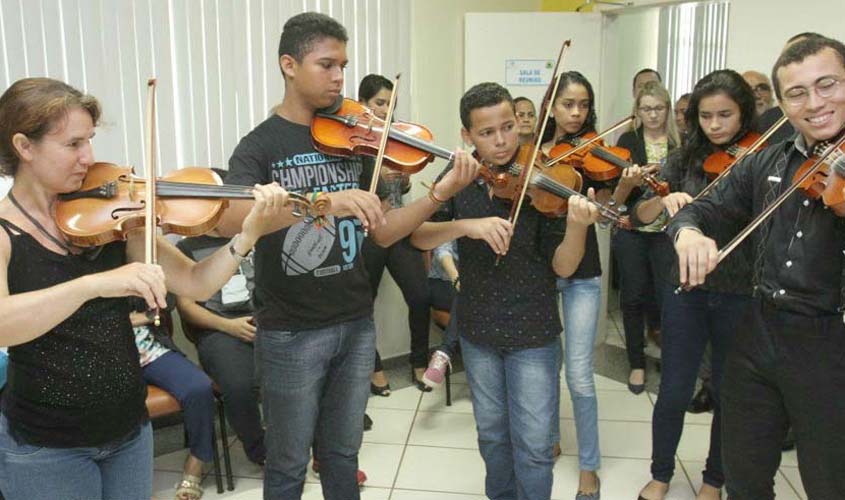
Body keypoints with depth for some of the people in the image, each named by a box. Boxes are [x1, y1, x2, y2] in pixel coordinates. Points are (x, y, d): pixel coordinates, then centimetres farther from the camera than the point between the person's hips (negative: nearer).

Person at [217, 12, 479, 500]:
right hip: (291, 333, -4)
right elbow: (228, 220, -30)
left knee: (342, 453, 19)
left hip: (357, 324, 4)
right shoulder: (260, 146, -10)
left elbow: (383, 232, 3)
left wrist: (441, 193, -13)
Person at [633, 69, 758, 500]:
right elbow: (639, 217, -3)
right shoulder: (685, 161, 2)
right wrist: (665, 198, -24)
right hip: (687, 291, 1)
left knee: (728, 394, 12)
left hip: (741, 296, -1)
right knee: (674, 392, 6)